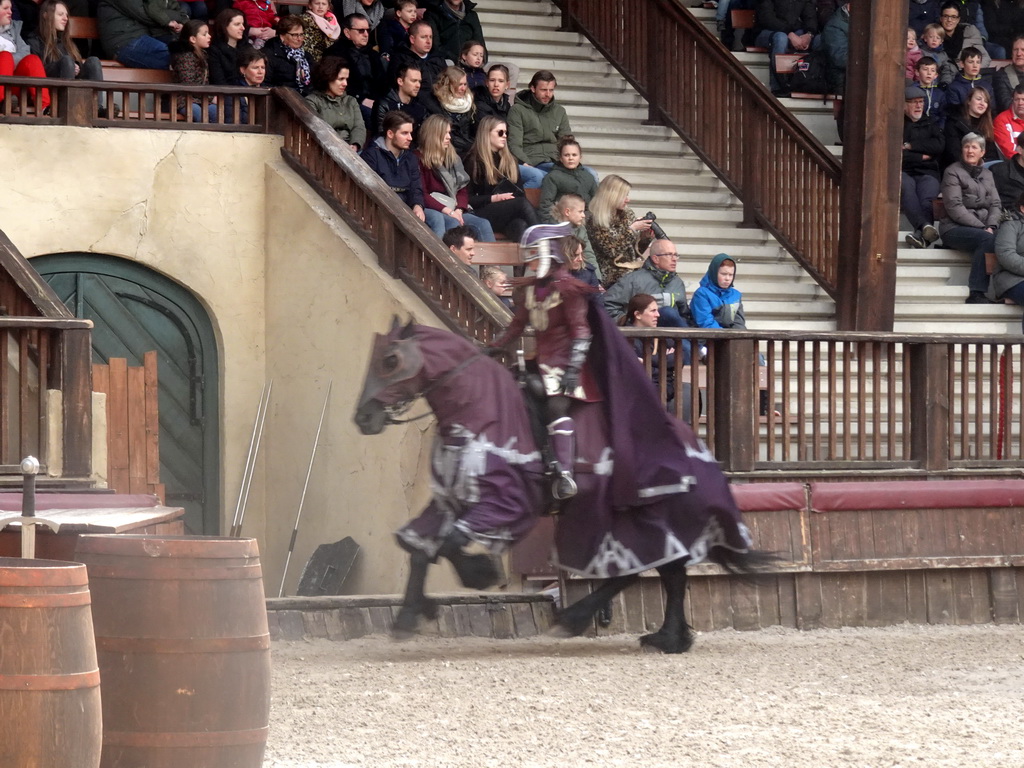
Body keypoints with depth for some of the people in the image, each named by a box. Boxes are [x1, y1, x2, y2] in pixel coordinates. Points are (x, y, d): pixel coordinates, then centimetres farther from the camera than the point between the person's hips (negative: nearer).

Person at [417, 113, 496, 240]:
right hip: (430, 210, -6)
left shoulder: (452, 158, 20)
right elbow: (422, 195, -10)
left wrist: (459, 210, -6)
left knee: (483, 224, -19)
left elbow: (463, 189, 14)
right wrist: (447, 211, -16)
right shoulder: (419, 159, -2)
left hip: (453, 210, 6)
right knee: (453, 223, -36)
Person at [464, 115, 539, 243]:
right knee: (523, 204, -33)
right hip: (484, 212, -4)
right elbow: (469, 199, -1)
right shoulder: (473, 162, 6)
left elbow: (521, 193, 19)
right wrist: (495, 198, -13)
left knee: (520, 225, -35)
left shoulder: (510, 161, 23)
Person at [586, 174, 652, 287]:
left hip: (637, 269, 6)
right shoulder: (594, 222, -4)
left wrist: (645, 237, -1)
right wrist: (632, 229, -14)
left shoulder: (627, 215, 13)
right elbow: (612, 250, -13)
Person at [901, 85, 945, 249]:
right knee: (907, 187, -39)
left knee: (926, 199, -33)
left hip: (927, 173, 2)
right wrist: (921, 156, 2)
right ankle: (925, 225, -62)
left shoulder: (930, 124, 27)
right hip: (903, 172, -2)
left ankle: (920, 235, -59)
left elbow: (938, 146, 7)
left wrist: (910, 146, 2)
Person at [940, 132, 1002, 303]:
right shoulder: (953, 172, 3)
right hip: (955, 228, -5)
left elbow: (995, 205, 14)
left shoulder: (987, 174, 21)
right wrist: (982, 228, -16)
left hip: (983, 228, 5)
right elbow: (954, 207, -8)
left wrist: (991, 226, -9)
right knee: (987, 239, -35)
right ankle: (976, 293, -35)